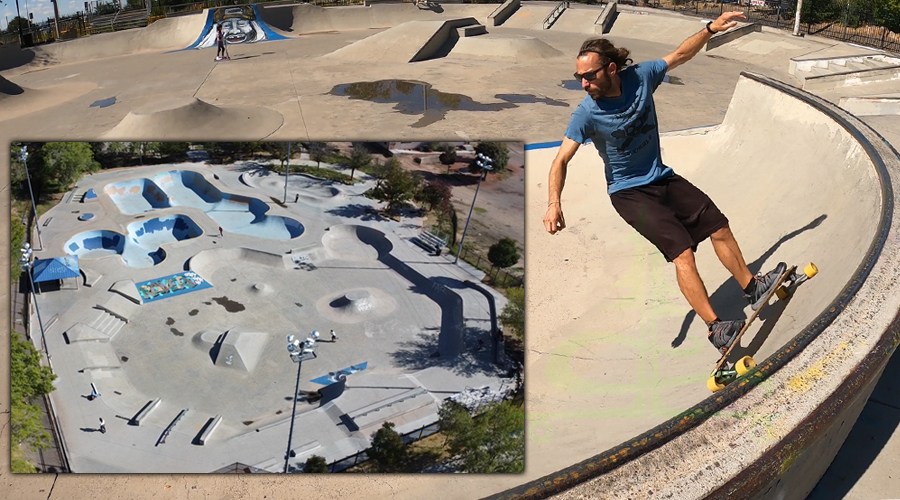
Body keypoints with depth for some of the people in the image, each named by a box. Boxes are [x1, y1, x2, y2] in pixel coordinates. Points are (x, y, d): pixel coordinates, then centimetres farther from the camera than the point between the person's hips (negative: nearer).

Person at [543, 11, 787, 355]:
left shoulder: (640, 76, -10)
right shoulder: (586, 114, -22)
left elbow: (680, 55, 7)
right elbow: (561, 160, -26)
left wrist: (711, 29, 3)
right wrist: (554, 202, -40)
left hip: (663, 178, 6)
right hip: (629, 193, -6)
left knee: (719, 228, 10)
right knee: (682, 252, -19)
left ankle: (753, 288, 30)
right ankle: (715, 329, -14)